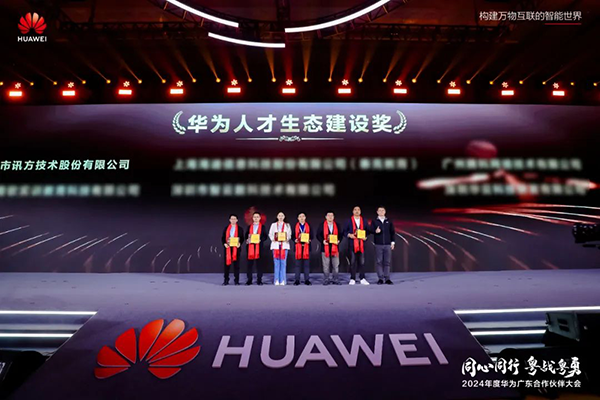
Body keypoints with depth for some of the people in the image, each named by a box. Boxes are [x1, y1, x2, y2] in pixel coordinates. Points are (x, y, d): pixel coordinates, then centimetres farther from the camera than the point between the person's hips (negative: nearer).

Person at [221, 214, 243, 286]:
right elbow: (223, 237, 8)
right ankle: (226, 280, 9)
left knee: (236, 264, 3)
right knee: (227, 264, 1)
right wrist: (224, 243, -10)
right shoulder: (226, 228, 11)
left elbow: (242, 238, 4)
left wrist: (239, 243, -16)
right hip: (228, 248, 1)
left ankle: (236, 280, 10)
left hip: (236, 248, -1)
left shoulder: (240, 228, 7)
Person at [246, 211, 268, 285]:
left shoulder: (262, 227, 9)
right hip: (250, 247, 2)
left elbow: (265, 237, 3)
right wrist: (247, 240, -6)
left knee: (258, 263, -1)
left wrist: (260, 240, -14)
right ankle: (249, 279, 7)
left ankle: (259, 279, 6)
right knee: (250, 263, 1)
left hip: (259, 246, -2)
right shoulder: (249, 227, 17)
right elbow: (246, 236, 15)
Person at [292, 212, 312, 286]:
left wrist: (309, 240, -10)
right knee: (298, 264, 1)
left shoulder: (308, 226, 11)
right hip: (298, 247, 0)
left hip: (306, 246, 1)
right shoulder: (295, 226, 9)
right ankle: (297, 280, 7)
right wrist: (295, 240, -12)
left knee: (307, 264, 2)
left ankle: (307, 280, 9)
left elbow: (311, 235, 8)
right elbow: (293, 236, 7)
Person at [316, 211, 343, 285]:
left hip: (335, 248, 2)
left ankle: (335, 280, 14)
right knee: (326, 265, 2)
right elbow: (318, 235, 1)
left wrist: (339, 241, -6)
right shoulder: (322, 225, 3)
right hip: (325, 248, -2)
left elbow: (341, 235, 12)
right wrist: (322, 241, -14)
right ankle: (326, 280, 11)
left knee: (336, 265, 5)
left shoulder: (337, 225, 11)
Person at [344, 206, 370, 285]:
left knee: (362, 262, 3)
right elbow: (344, 231, 4)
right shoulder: (349, 221, 5)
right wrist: (349, 235, -14)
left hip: (362, 244, 2)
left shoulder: (363, 220, 12)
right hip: (352, 244, -2)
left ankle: (362, 279, 11)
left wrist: (365, 237, -4)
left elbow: (367, 230, 14)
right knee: (353, 262, 1)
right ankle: (352, 279, 8)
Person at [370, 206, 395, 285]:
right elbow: (371, 230, -2)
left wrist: (392, 242, 5)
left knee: (387, 262, 2)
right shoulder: (374, 221, 7)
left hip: (388, 244, 1)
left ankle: (387, 279, 9)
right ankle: (380, 279, 7)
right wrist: (375, 231, -23)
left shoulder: (389, 221, 11)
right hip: (378, 245, -1)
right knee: (379, 262, 0)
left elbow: (392, 232, 11)